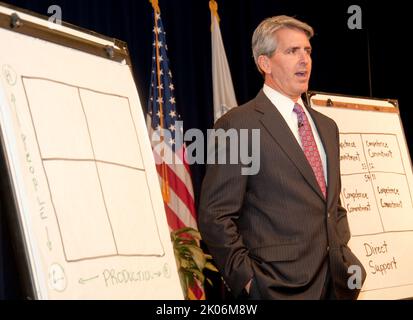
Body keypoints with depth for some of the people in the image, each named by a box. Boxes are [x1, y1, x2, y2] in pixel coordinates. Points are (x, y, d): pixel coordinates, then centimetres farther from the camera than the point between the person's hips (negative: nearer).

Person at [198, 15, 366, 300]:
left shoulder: (327, 126, 16)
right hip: (279, 287, -6)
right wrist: (248, 280, -14)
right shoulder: (238, 125, -7)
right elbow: (215, 217, -11)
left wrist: (344, 257, 10)